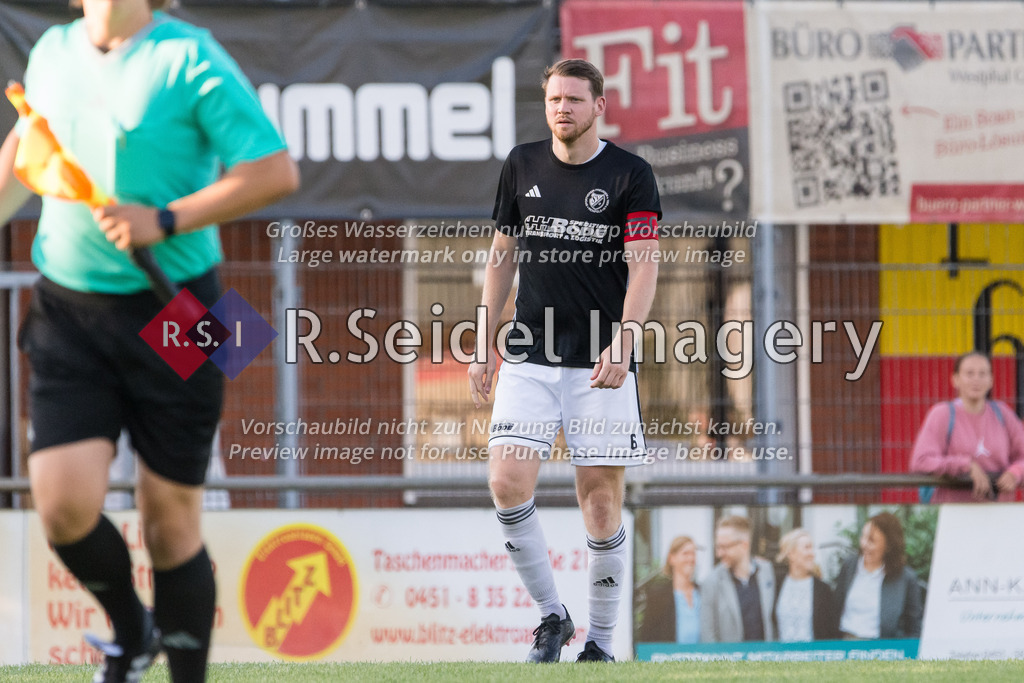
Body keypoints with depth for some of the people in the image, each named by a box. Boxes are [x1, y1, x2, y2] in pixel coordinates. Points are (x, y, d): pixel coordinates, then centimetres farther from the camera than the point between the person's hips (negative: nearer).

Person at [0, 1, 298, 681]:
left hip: (172, 313, -3)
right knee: (65, 506, -10)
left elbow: (276, 170, -14)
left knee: (170, 520, 2)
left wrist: (165, 221, -20)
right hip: (68, 313, 3)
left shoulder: (190, 58, -10)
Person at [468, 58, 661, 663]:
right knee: (509, 483, -14)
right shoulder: (523, 166, 10)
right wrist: (485, 341, 14)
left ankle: (600, 640, 11)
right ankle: (552, 614, 2)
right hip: (529, 357, 3)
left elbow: (644, 264, -8)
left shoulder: (630, 175, -1)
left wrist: (623, 338, -22)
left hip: (601, 363, -3)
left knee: (601, 501, -2)